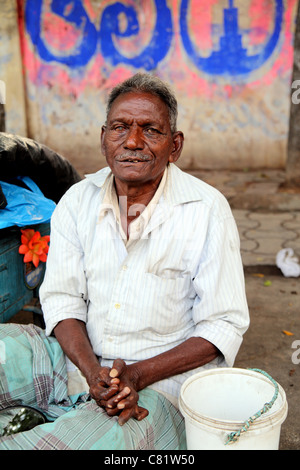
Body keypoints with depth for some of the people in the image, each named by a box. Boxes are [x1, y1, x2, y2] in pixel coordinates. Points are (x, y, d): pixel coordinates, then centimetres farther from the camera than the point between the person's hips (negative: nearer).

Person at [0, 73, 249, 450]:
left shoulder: (207, 210, -11)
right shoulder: (77, 200, 0)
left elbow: (224, 327, -10)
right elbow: (62, 300, -1)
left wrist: (137, 375, -20)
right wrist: (93, 373, -19)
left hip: (165, 374, -3)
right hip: (81, 356, 4)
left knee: (108, 435, -32)